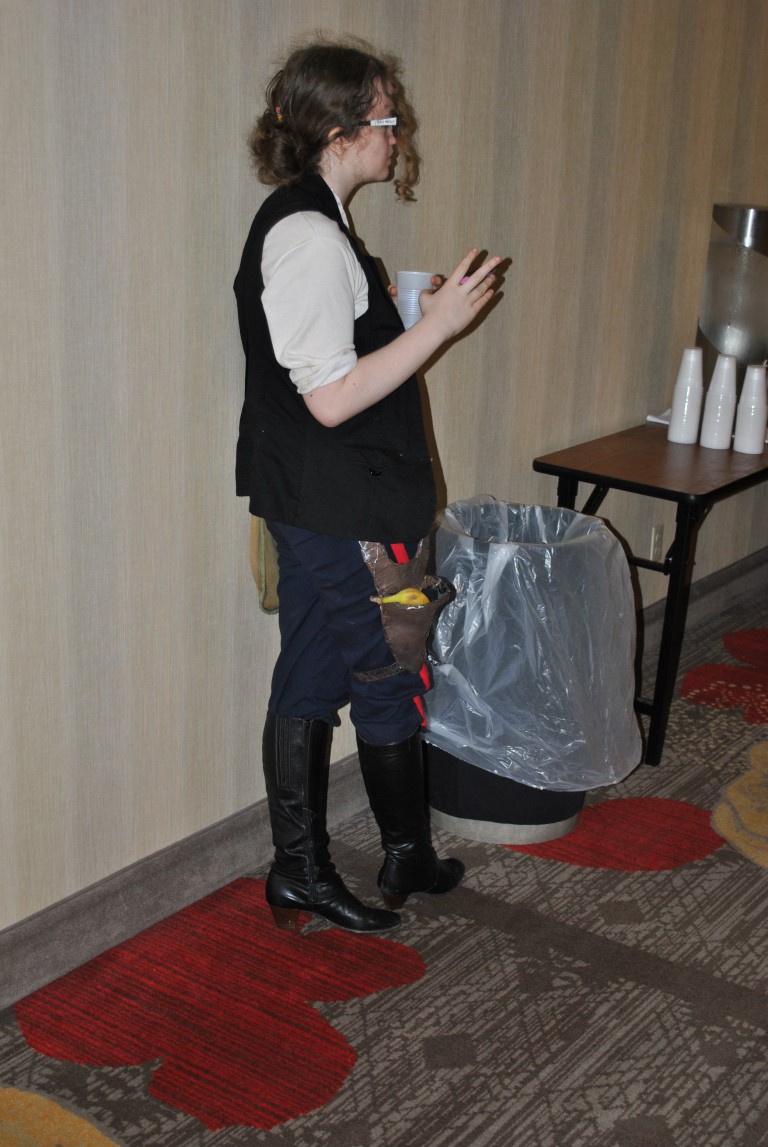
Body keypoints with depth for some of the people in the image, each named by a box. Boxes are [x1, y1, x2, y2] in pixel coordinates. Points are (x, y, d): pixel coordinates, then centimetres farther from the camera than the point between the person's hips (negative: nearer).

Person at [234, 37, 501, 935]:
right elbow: (330, 397, -24)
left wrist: (420, 317, 15)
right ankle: (407, 856, 28)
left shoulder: (295, 222, 12)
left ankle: (297, 872, 26)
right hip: (347, 518, -10)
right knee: (391, 684, 7)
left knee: (309, 681, 14)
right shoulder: (312, 237, -21)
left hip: (307, 508, 10)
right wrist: (436, 327, -20)